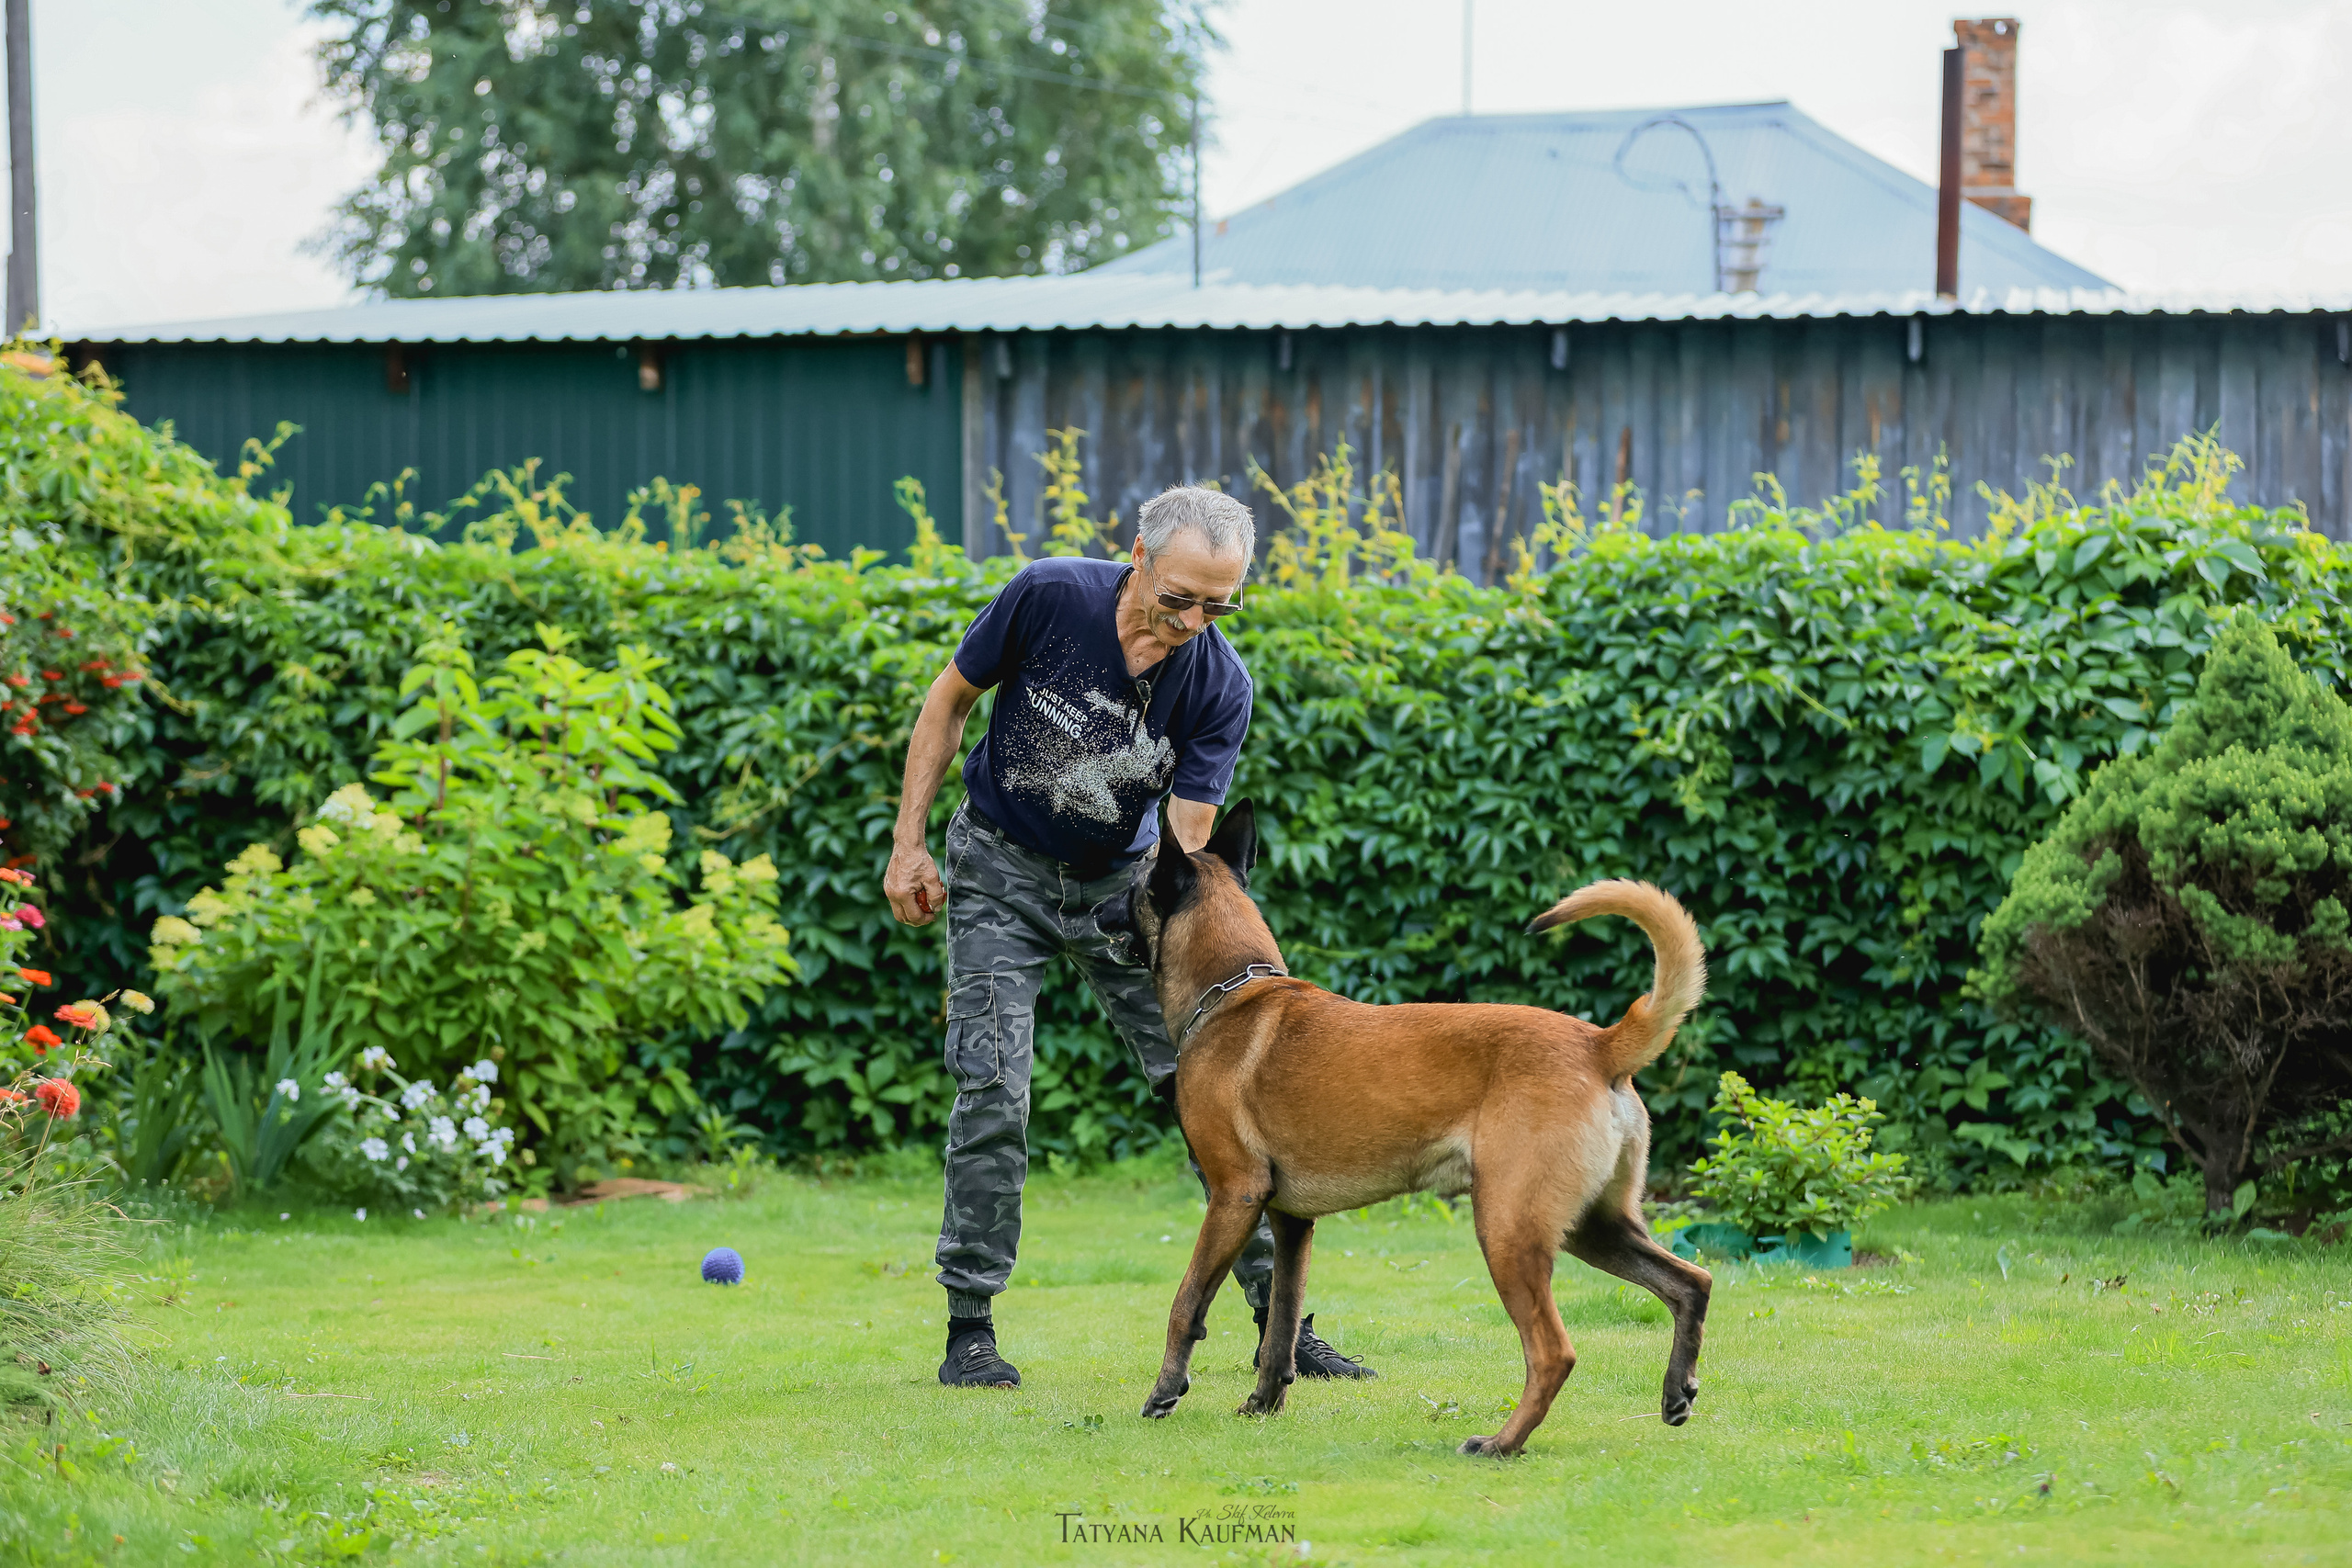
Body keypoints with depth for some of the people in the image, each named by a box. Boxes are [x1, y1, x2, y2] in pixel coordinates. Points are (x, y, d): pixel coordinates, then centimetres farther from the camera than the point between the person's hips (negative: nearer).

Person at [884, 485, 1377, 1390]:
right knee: (994, 1090, -13)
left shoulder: (1219, 686, -20)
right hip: (1001, 867, -2)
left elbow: (1186, 839, -20)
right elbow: (949, 701, -8)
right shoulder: (1050, 597, -24)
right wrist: (909, 845, -9)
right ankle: (969, 1330, -2)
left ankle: (1280, 1317, 5)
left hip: (1120, 879, 2)